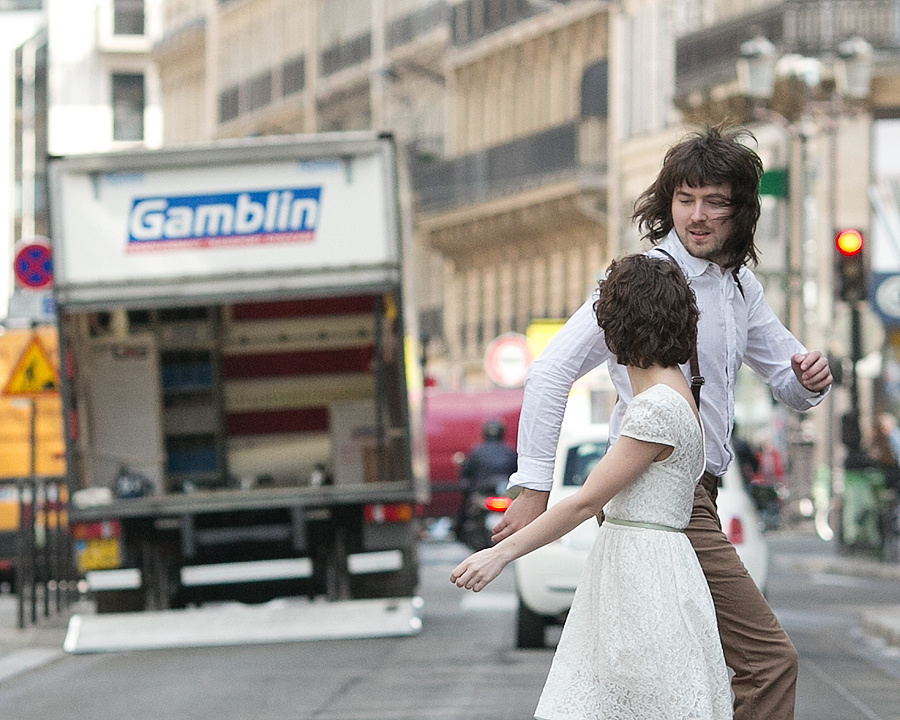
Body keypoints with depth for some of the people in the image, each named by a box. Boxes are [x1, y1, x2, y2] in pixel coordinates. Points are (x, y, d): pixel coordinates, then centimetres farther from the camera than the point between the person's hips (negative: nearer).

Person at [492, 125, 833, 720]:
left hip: (692, 498, 9)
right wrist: (534, 488, -26)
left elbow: (787, 383, 20)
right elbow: (550, 372, -21)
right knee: (769, 661, -12)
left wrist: (809, 377, -5)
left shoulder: (741, 285, 12)